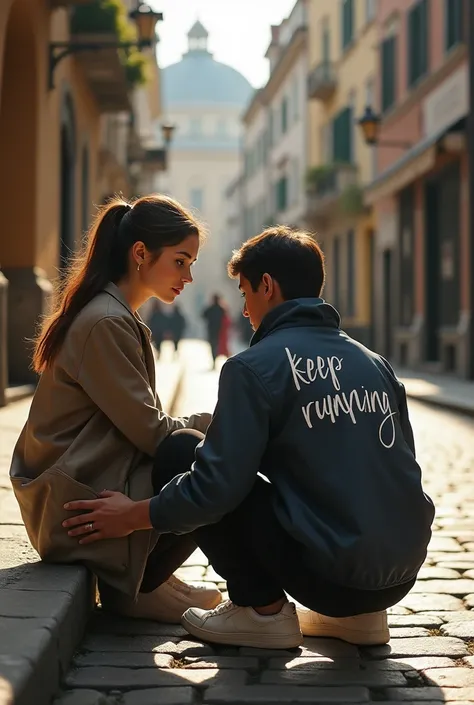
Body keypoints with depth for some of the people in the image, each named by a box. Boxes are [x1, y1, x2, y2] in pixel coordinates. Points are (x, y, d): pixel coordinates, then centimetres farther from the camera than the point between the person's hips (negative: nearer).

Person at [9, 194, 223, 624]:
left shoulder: (116, 315, 13)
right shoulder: (106, 323, -19)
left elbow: (140, 421, 12)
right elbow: (149, 431, -20)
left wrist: (205, 426, -1)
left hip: (93, 477, 10)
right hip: (77, 504, -10)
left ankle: (143, 575, 10)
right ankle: (134, 586, -2)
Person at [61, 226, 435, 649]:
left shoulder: (254, 367, -7)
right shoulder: (375, 363, 12)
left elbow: (215, 486, -12)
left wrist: (133, 516, 4)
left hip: (331, 574, -7)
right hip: (402, 575, 7)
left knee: (181, 452, 2)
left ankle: (263, 609, 4)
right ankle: (358, 614, 19)